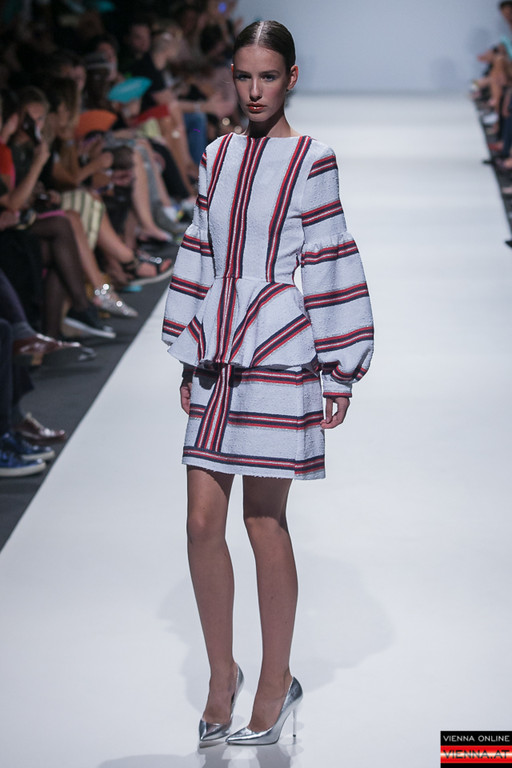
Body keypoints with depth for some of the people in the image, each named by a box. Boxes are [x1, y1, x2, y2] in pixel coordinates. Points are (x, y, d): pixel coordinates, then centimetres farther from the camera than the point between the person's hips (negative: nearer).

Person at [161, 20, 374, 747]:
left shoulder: (310, 161, -4)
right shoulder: (217, 158, 11)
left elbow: (332, 268, -4)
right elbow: (198, 258, 15)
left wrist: (340, 373, -4)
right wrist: (188, 361, 13)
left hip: (279, 358, -5)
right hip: (216, 360, 5)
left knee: (265, 524, 2)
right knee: (202, 522, 3)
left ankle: (277, 680, 18)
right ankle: (222, 674, 21)